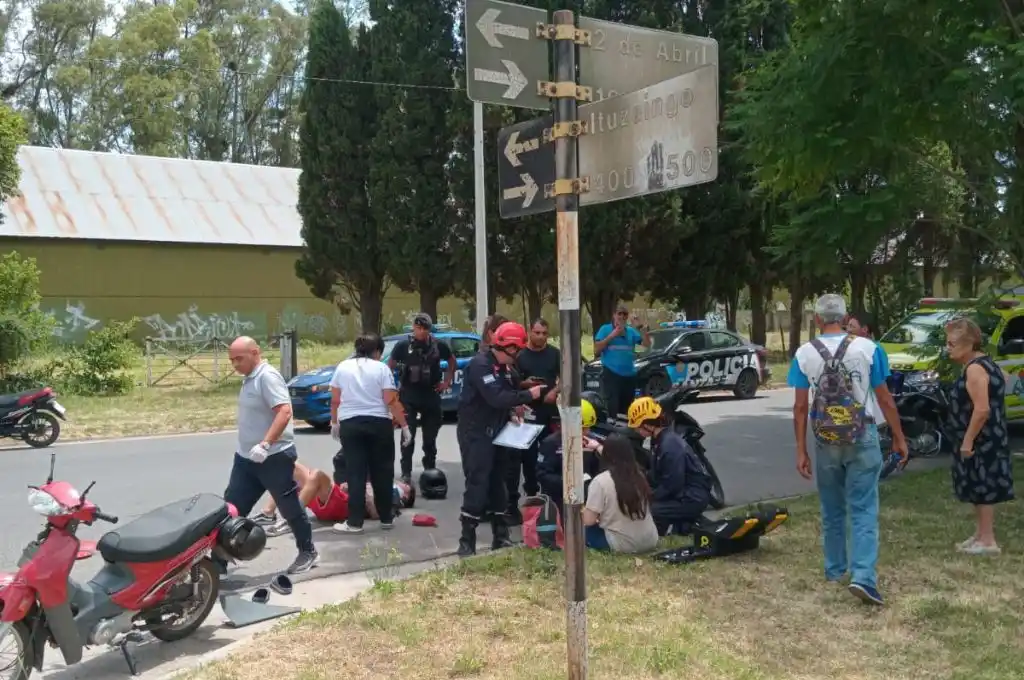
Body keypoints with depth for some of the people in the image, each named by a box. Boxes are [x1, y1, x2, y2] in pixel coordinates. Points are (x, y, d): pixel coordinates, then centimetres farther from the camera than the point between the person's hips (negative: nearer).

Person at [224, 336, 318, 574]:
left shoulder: (267, 376, -17)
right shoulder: (249, 378, 12)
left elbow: (285, 412, -28)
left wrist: (265, 444, -36)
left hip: (274, 457, -9)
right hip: (246, 458, 9)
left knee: (290, 509, 6)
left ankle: (308, 553, 23)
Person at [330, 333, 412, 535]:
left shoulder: (343, 367, 6)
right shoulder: (381, 368, -3)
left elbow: (335, 400, 7)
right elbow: (391, 402, -9)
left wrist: (334, 423, 20)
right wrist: (404, 426, -5)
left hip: (350, 424, 2)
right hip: (379, 423, -2)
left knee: (355, 474, 2)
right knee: (382, 472, 9)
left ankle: (355, 522, 0)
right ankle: (386, 518, 16)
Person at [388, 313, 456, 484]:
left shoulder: (439, 345, -2)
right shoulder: (403, 345, -6)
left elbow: (452, 361, 16)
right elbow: (390, 366, 3)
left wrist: (447, 381, 7)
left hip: (431, 394, 2)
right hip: (408, 395, -2)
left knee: (430, 435, 12)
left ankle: (430, 469, 27)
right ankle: (406, 473, 0)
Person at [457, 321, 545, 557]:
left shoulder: (501, 366, 13)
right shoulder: (480, 364, -19)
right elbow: (496, 397, -29)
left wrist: (514, 410, -3)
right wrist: (528, 395, -25)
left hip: (493, 432, 10)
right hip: (475, 433, -10)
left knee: (496, 482, 12)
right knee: (477, 484, -13)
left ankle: (500, 535, 20)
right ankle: (467, 540, -10)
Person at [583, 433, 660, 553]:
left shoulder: (600, 481, -17)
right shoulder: (638, 474, 2)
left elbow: (588, 521, -14)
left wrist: (584, 511, 8)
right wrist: (599, 447, 39)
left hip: (622, 545, -5)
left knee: (585, 529, 19)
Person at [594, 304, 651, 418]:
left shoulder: (631, 331, 12)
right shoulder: (605, 329, 2)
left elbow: (647, 344, 5)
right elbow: (596, 349, -8)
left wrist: (644, 330, -11)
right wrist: (612, 335, -14)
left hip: (629, 375, 5)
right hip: (611, 374, -5)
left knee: (627, 409, 12)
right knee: (612, 407, -16)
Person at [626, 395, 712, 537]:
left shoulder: (670, 446, -24)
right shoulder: (659, 440, 6)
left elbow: (671, 485, -24)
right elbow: (656, 476, 13)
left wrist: (647, 497, -15)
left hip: (693, 498, -10)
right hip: (682, 492, 10)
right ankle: (681, 523, 11)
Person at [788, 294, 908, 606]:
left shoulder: (804, 354, -2)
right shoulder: (867, 348, -5)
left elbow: (800, 407, -3)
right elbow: (885, 399, -2)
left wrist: (801, 450, 3)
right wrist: (899, 438, 8)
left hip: (825, 440, 2)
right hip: (862, 437, -2)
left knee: (832, 510, 16)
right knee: (863, 510, -1)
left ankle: (834, 570, 27)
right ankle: (863, 576, -13)